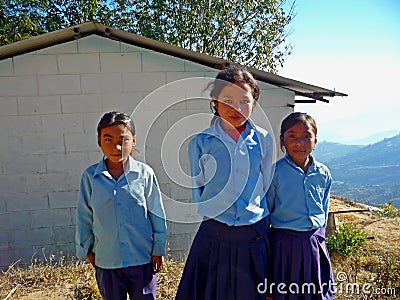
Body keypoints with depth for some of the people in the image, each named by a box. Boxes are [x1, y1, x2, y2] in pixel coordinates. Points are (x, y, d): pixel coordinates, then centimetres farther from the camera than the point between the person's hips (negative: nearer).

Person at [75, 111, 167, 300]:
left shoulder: (145, 173, -11)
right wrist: (86, 249, 10)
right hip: (106, 261, 2)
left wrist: (159, 249, 1)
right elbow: (84, 216, 5)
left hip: (142, 258, -1)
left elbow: (157, 213, -3)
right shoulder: (90, 176, -6)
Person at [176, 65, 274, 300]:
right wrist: (210, 213, 4)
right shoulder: (200, 142, -3)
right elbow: (197, 188, 6)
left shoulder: (263, 139, 0)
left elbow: (266, 185, 8)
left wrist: (259, 223, 9)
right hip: (213, 237, -1)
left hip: (254, 236, 1)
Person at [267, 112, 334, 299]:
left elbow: (324, 209, 13)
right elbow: (266, 210, -4)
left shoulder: (323, 173, 0)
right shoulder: (275, 171, -12)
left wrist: (318, 234, 14)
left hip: (315, 241, 4)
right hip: (284, 242, -4)